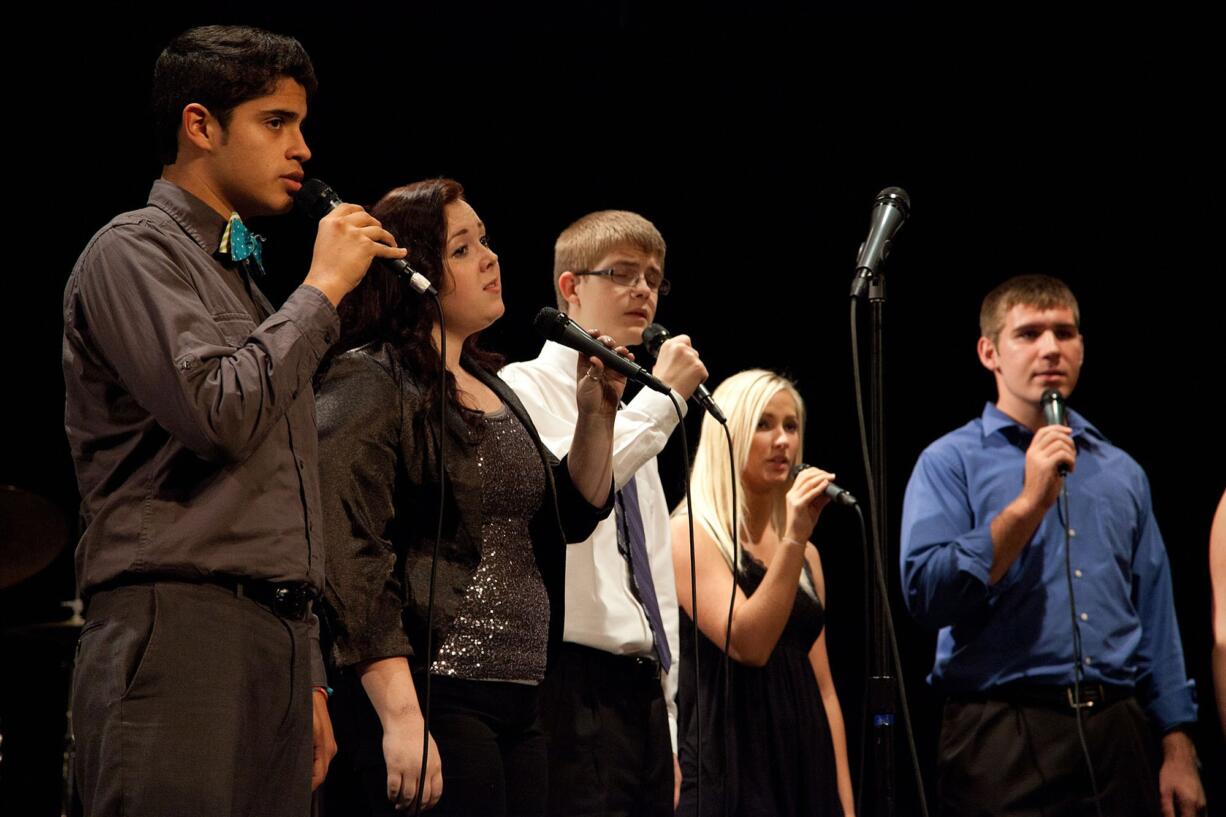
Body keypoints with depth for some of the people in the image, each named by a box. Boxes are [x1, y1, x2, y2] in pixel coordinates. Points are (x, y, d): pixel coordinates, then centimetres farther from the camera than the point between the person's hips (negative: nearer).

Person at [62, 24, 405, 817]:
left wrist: (309, 682, 21)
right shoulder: (134, 253, -1)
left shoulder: (250, 281, 24)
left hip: (279, 635, 8)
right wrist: (323, 288, -6)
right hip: (179, 628, -8)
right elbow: (219, 411, -18)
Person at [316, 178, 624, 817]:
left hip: (518, 704, 8)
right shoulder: (368, 383, -7)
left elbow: (573, 514, 23)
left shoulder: (490, 387, 18)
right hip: (432, 700, -8)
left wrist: (597, 416, 6)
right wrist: (401, 717, -23)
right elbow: (349, 560, -16)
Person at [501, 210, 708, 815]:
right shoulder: (527, 389, -2)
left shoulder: (630, 413, 23)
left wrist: (668, 730, 21)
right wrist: (662, 398, -16)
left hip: (642, 691, 8)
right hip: (576, 685, -8)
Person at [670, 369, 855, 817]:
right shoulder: (692, 534, -5)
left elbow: (823, 686, 14)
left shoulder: (806, 553, 14)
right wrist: (794, 538, -22)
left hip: (805, 769, 6)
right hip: (730, 771, -6)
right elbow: (748, 645, -19)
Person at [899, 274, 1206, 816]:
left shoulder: (1121, 472, 16)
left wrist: (1178, 752, 8)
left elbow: (1156, 622, 15)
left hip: (1115, 732, 4)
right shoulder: (950, 462, 2)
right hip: (1003, 740, -4)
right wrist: (1029, 503, -14)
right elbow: (925, 594, -13)